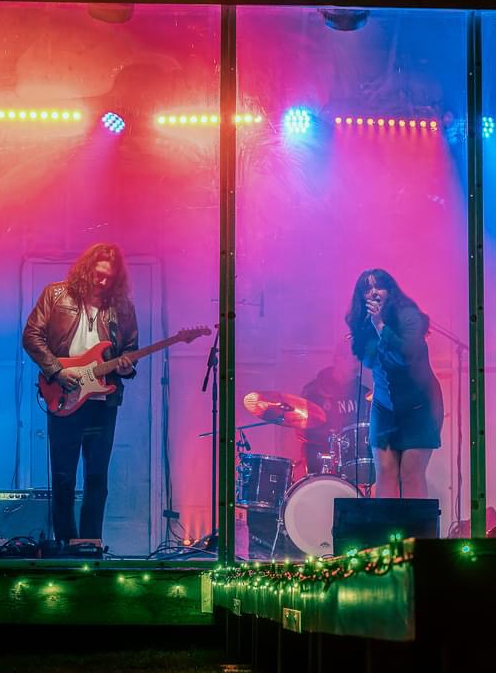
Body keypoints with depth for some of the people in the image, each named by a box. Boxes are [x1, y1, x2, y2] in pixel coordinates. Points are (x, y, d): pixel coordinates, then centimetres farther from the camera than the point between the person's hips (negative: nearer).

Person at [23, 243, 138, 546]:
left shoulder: (122, 306, 7)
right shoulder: (56, 294, 1)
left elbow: (131, 348, 15)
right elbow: (31, 336, 0)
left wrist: (125, 365, -8)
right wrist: (56, 370, -10)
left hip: (103, 401, 2)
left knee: (98, 478, 3)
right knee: (63, 477, 3)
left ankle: (90, 541, 11)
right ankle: (65, 541, 13)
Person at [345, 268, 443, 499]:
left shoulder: (408, 316, -15)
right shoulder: (365, 325, 2)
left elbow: (408, 355, -27)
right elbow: (368, 362, 3)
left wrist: (380, 325, -24)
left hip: (417, 404, -5)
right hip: (384, 407, 5)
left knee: (411, 474, -9)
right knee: (385, 472, -3)